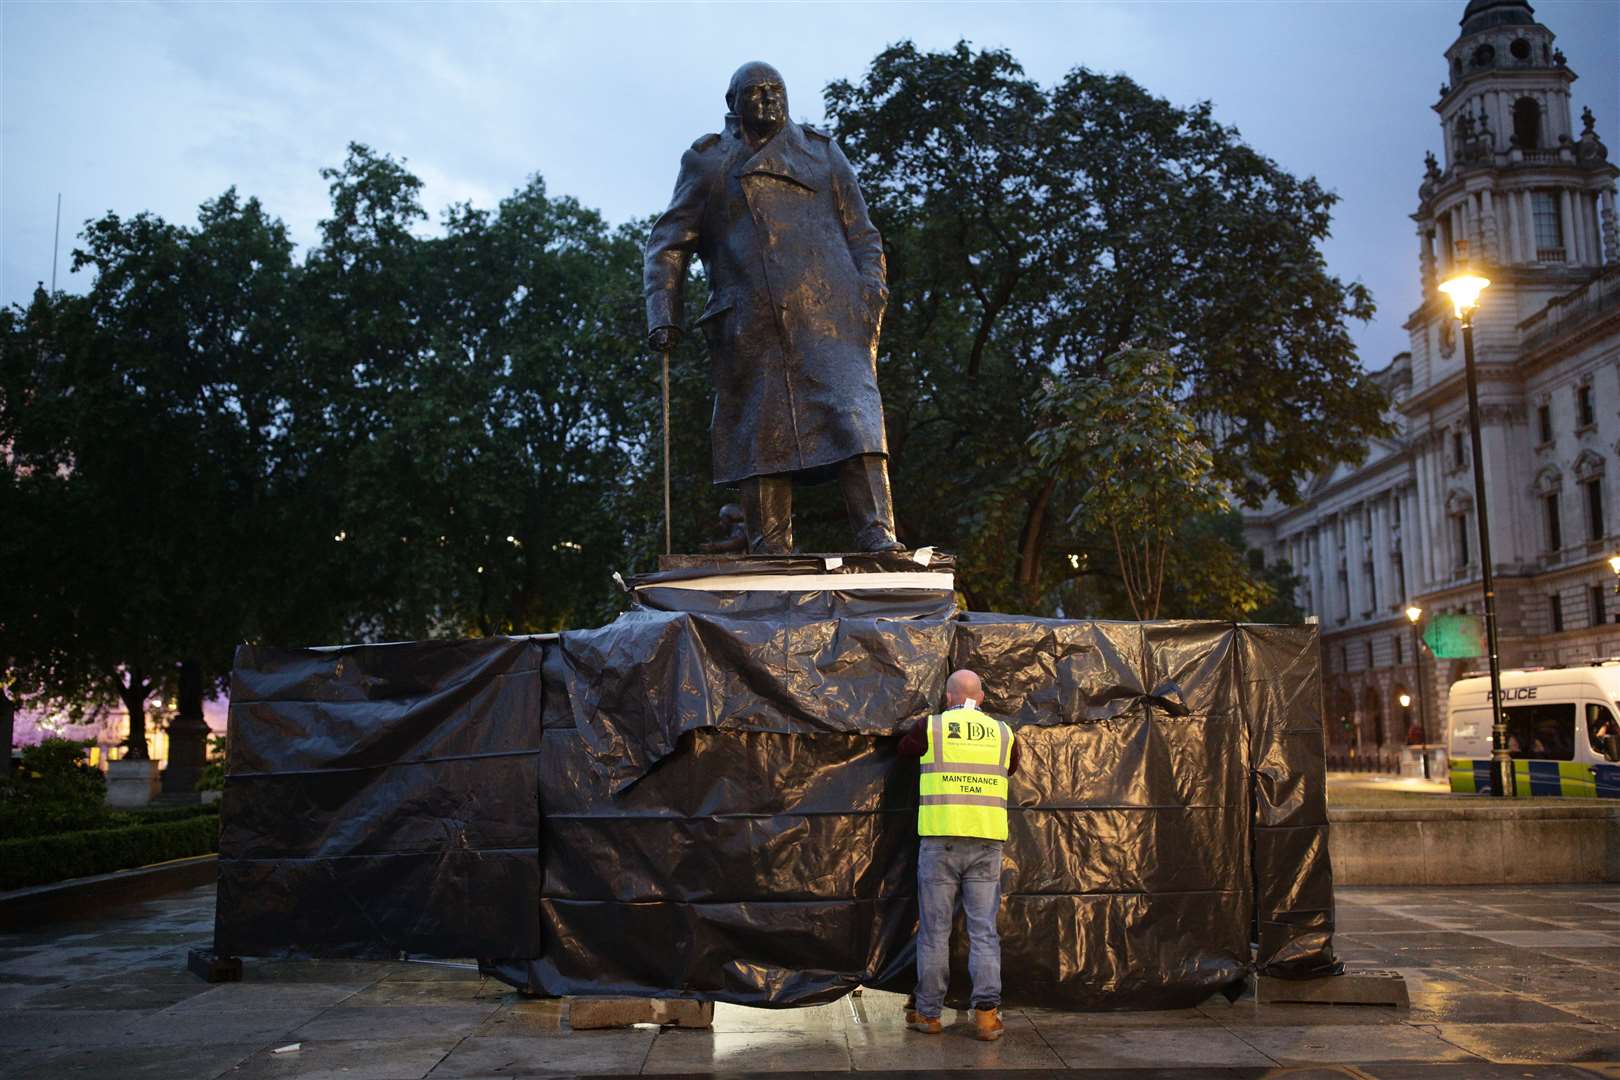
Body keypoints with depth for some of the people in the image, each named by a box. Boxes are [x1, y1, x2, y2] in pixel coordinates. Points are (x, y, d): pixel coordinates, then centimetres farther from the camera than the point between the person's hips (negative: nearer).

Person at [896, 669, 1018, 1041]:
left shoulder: (931, 727, 2)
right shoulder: (1003, 734, 9)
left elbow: (904, 749, 21)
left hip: (941, 839, -2)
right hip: (987, 842, 2)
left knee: (934, 929, 6)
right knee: (983, 929, 5)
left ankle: (928, 1012, 13)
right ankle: (987, 1010, -3)